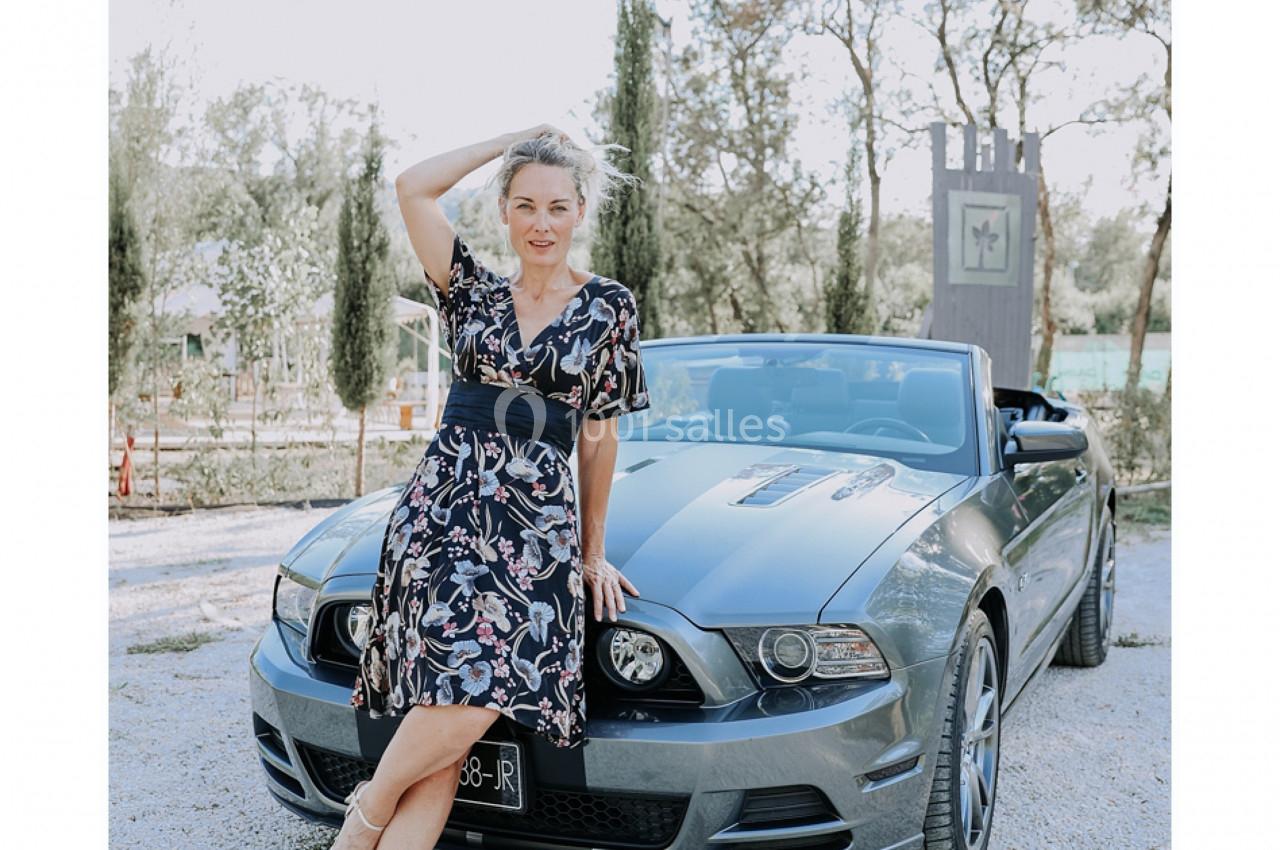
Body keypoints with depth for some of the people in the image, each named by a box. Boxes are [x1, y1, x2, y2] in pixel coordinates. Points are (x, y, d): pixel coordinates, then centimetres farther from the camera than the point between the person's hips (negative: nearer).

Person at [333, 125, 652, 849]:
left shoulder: (609, 307, 8)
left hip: (538, 527, 0)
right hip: (443, 510, 0)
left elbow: (599, 435, 10)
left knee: (468, 702, -13)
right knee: (463, 690, -18)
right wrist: (511, 141, 10)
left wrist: (593, 553, 12)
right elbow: (414, 188, 2)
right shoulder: (476, 292, 13)